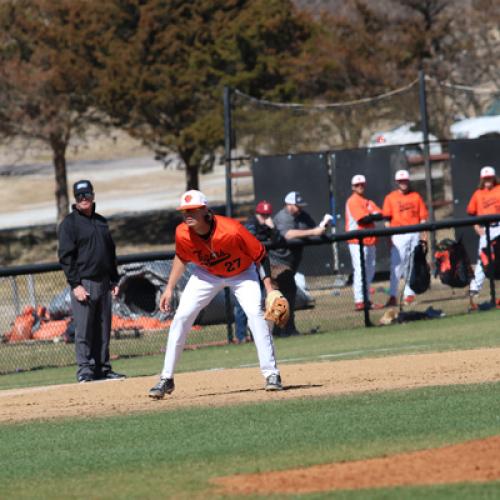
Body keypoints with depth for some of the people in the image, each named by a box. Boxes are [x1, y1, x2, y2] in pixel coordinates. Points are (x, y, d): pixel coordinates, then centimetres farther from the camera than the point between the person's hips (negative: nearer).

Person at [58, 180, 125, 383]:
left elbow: (111, 253, 22)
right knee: (84, 329, -7)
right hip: (83, 283, -6)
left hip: (103, 283, 6)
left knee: (103, 328, 7)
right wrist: (75, 285, -15)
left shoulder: (101, 221, 17)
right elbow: (65, 256, -9)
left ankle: (102, 367, 13)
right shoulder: (69, 223, -3)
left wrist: (114, 280, 14)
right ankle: (85, 369, -4)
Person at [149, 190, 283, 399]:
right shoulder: (183, 234, -25)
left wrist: (269, 288, -30)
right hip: (206, 275, 3)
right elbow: (181, 258, -1)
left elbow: (260, 255, -24)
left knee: (255, 313, -22)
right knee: (181, 317, -6)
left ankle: (271, 374, -14)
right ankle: (166, 379, 4)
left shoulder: (232, 230, -37)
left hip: (242, 273, -3)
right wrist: (169, 288, -5)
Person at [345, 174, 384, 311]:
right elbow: (363, 219, -18)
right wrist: (373, 216, -3)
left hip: (369, 240, 9)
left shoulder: (369, 202, 19)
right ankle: (359, 301, -13)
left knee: (370, 271, 12)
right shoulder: (353, 201, -7)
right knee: (360, 271, -12)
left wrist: (370, 217, -11)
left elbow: (380, 215, 5)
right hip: (357, 242, -9)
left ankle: (365, 300, 18)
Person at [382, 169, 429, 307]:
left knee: (413, 264, 5)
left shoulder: (416, 196, 11)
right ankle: (393, 296, -12)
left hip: (415, 233, 3)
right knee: (397, 264, -10)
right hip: (399, 235, -3)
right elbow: (387, 219, 1)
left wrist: (423, 234, -3)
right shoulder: (390, 197, 5)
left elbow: (422, 216, 8)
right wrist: (389, 236, -8)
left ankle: (409, 294, 13)